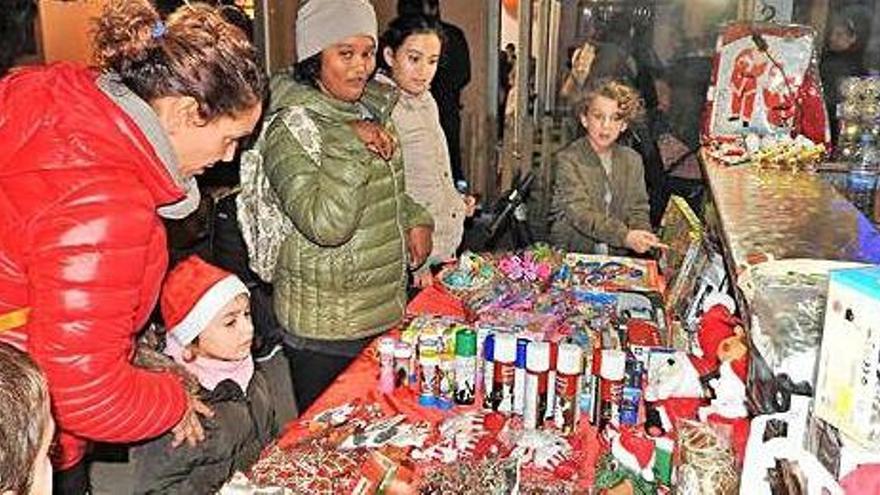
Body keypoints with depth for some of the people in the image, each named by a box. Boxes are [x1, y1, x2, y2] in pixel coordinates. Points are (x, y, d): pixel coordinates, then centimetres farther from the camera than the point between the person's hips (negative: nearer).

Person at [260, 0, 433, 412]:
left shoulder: (371, 110, 7)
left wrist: (415, 220, 5)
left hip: (387, 309, 7)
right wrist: (353, 144, -28)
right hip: (327, 328, -7)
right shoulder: (292, 126, -17)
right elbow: (325, 224, -30)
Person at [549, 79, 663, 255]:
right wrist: (625, 236, -31)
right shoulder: (568, 159, -7)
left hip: (617, 256, 4)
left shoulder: (633, 160, 9)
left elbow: (638, 210, 7)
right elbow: (580, 214, -18)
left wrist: (643, 236, -17)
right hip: (569, 254, -3)